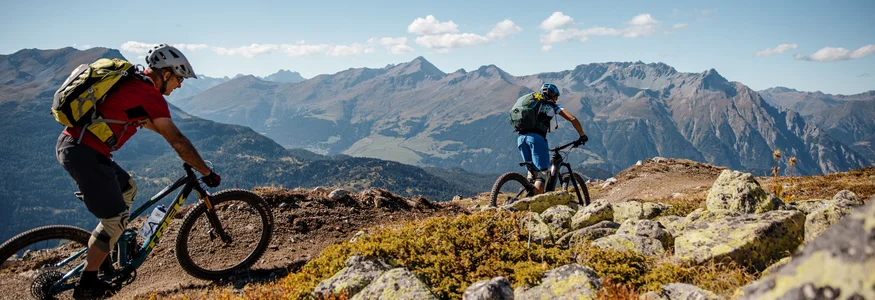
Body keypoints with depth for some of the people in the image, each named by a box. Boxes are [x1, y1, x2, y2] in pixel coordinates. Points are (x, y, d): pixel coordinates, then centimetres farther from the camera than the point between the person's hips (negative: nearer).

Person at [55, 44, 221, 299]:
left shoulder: (132, 82, 14)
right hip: (84, 153, -10)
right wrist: (207, 172, -7)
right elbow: (178, 142, -15)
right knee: (116, 218, -2)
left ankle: (113, 249, 29)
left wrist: (168, 132, 36)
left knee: (127, 189, 23)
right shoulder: (151, 95, -13)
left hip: (70, 143, 10)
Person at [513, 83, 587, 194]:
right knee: (542, 173, -4)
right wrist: (582, 136, 19)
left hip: (521, 138, 6)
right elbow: (573, 119, 8)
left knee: (532, 172, 17)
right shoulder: (551, 106, 17)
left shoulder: (531, 101, 32)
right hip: (536, 137, -5)